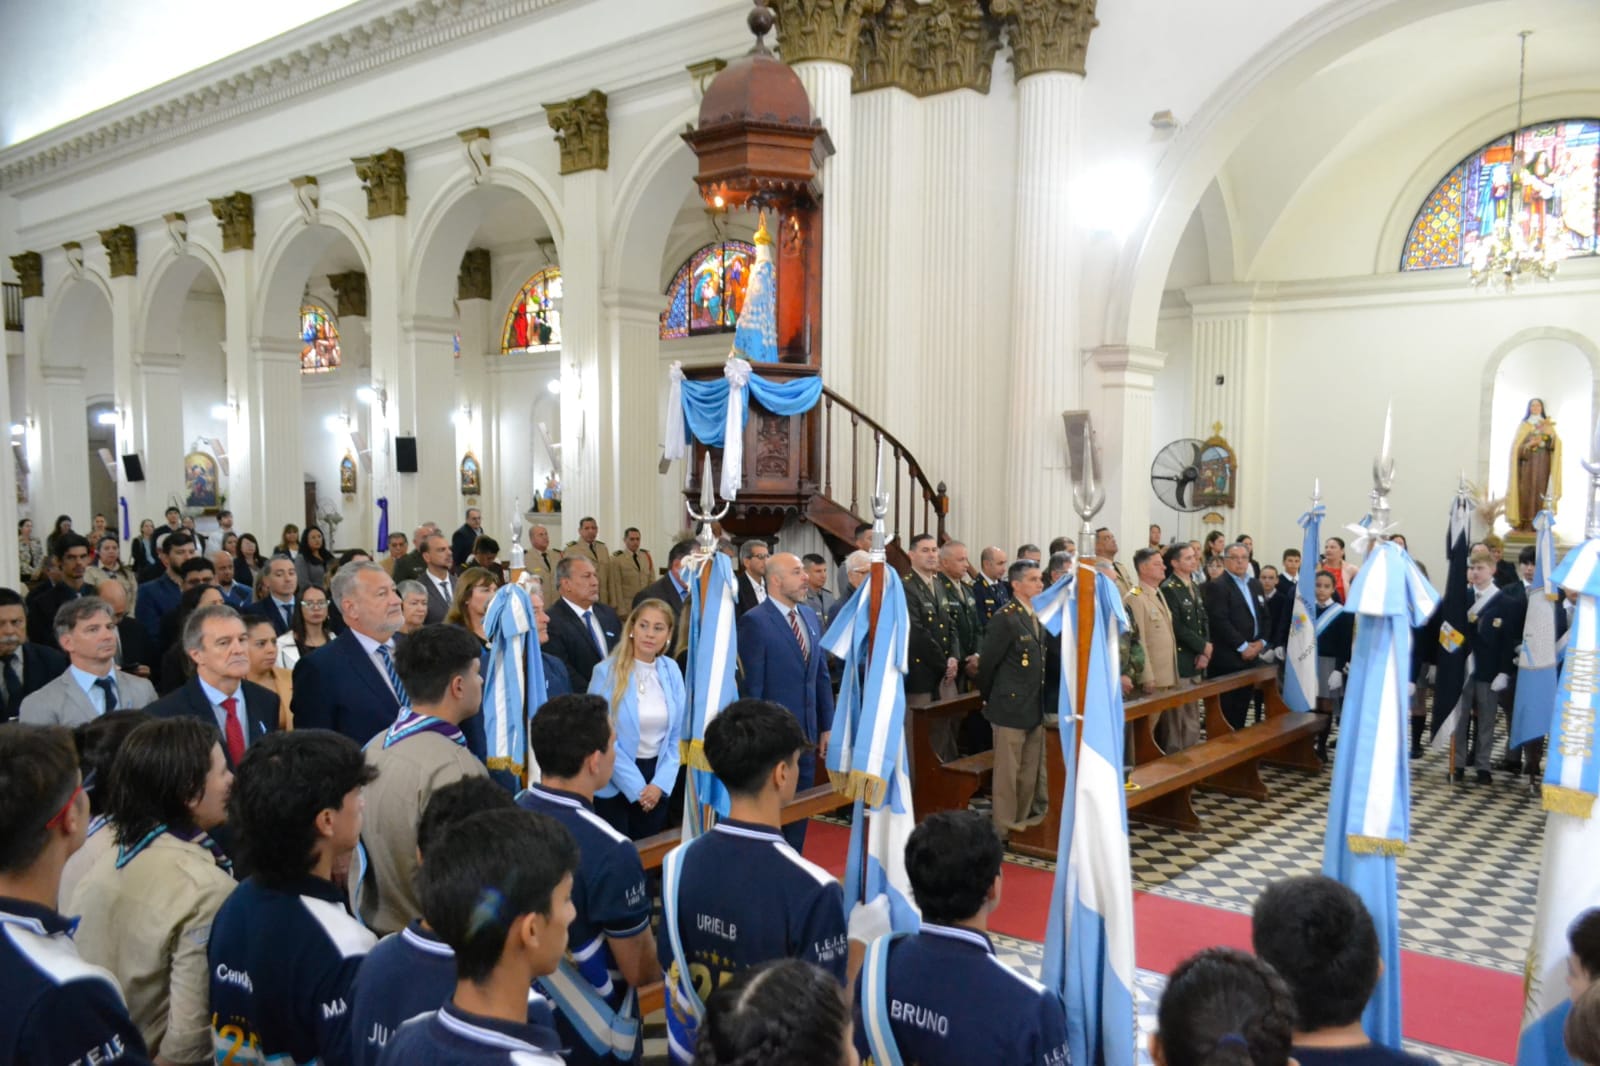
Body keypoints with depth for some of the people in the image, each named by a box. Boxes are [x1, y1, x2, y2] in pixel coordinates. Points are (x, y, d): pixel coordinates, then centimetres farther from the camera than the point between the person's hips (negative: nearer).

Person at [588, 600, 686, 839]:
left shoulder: (672, 671, 2)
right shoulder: (607, 672, -12)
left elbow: (677, 734, 4)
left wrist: (660, 783, -7)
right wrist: (635, 787, -13)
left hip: (657, 779, 4)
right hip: (614, 784, -4)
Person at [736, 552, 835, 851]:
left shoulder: (810, 617, 9)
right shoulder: (755, 621, -13)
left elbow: (822, 676, 13)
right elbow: (751, 685, -14)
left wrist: (826, 726, 11)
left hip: (807, 734, 7)